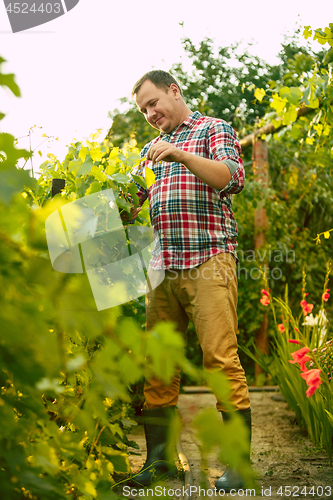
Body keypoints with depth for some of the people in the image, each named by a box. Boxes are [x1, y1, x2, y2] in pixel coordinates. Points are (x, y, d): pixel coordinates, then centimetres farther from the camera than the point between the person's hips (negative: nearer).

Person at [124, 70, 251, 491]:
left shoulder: (214, 130, 10)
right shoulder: (152, 149, 26)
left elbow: (233, 178, -8)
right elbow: (132, 206, 25)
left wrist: (182, 155, -20)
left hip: (209, 260, -5)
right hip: (162, 266, 6)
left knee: (220, 358, -10)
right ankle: (158, 458, 10)